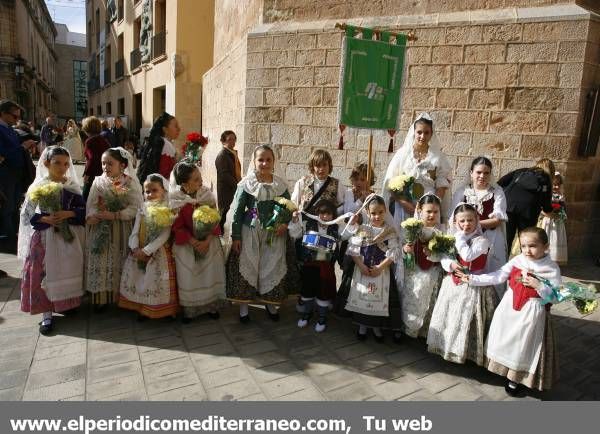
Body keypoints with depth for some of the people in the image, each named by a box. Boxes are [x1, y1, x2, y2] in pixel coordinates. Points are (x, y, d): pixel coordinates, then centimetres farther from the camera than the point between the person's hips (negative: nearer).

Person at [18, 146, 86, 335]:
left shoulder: (72, 186, 1)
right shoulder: (38, 186, -3)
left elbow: (83, 210, 1)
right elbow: (27, 213, -2)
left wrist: (68, 214, -16)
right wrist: (45, 219, -17)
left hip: (69, 236, 2)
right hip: (44, 236, -1)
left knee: (68, 271, 7)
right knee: (44, 273, -2)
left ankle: (68, 304, 26)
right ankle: (46, 314, 7)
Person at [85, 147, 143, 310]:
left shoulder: (131, 183, -6)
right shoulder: (98, 182, 3)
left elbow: (135, 208, -13)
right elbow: (91, 205, -2)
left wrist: (114, 215, -22)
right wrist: (91, 216, -23)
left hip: (122, 231, -2)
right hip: (101, 230, 2)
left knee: (119, 264, 5)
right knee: (100, 263, 4)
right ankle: (101, 297, 17)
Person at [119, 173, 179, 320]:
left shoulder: (168, 212, -10)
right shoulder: (142, 210, 5)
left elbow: (164, 236, -18)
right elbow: (135, 232, 0)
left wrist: (147, 250, -22)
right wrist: (135, 248, -18)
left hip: (158, 252, -5)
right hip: (139, 252, 5)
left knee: (158, 280, -7)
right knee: (139, 280, 7)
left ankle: (161, 310, 10)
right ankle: (142, 309, 22)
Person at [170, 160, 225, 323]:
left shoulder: (207, 194, -9)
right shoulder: (175, 200, -15)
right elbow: (178, 227, -11)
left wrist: (207, 241, -17)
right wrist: (194, 242, -18)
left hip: (209, 242, 2)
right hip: (186, 244, -2)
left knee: (210, 274, 4)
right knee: (188, 277, 2)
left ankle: (211, 306, 22)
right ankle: (189, 310, 20)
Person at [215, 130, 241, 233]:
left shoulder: (233, 153, 17)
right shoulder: (222, 155, -10)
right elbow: (225, 175, -17)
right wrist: (237, 185, -17)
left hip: (234, 189, 8)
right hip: (226, 191, -8)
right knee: (225, 212, -3)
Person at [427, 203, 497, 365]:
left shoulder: (482, 240, -12)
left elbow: (468, 256, -25)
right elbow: (443, 257, 4)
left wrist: (461, 237, -17)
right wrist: (451, 264, -17)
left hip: (472, 285, -6)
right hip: (453, 283, 6)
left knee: (466, 318, -1)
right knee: (448, 315, 15)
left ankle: (468, 350, 18)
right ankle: (448, 345, 33)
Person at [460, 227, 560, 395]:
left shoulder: (551, 268, -11)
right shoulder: (517, 260, -2)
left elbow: (554, 298, -10)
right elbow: (497, 276, 0)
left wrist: (538, 285, -25)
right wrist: (473, 279, -4)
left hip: (532, 312, -3)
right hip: (509, 307, 4)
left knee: (523, 344, 7)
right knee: (506, 339, 13)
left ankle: (515, 379, 25)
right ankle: (506, 370, 34)